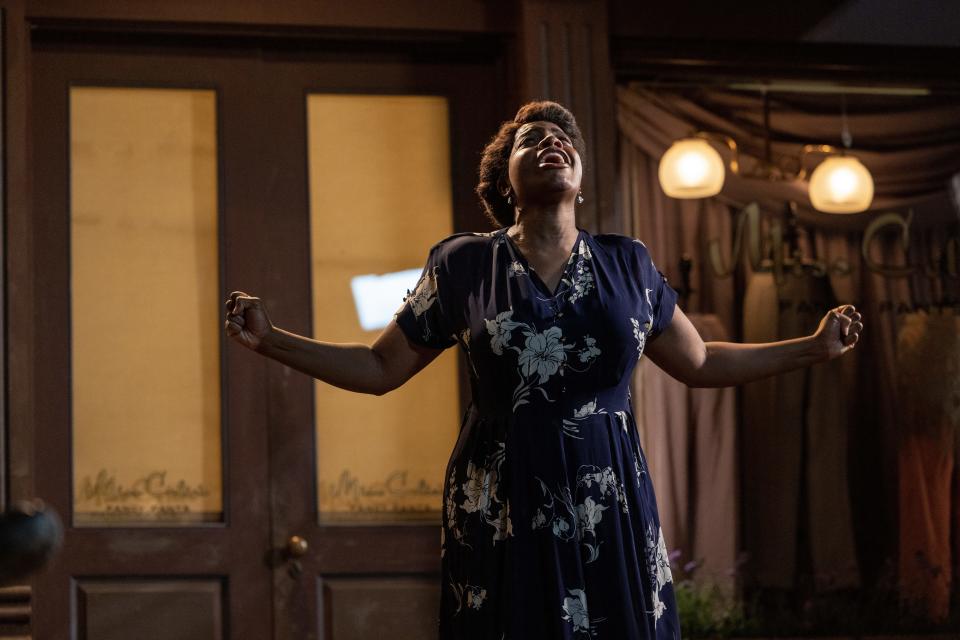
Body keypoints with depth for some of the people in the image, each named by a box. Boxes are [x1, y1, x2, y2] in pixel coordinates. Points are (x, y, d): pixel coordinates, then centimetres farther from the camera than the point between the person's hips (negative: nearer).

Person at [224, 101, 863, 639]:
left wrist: (815, 347, 14)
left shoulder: (628, 264, 8)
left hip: (611, 514, 2)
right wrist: (270, 340, -2)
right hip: (502, 515, -2)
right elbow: (380, 368, 8)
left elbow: (699, 362, 18)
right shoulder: (463, 265, 2)